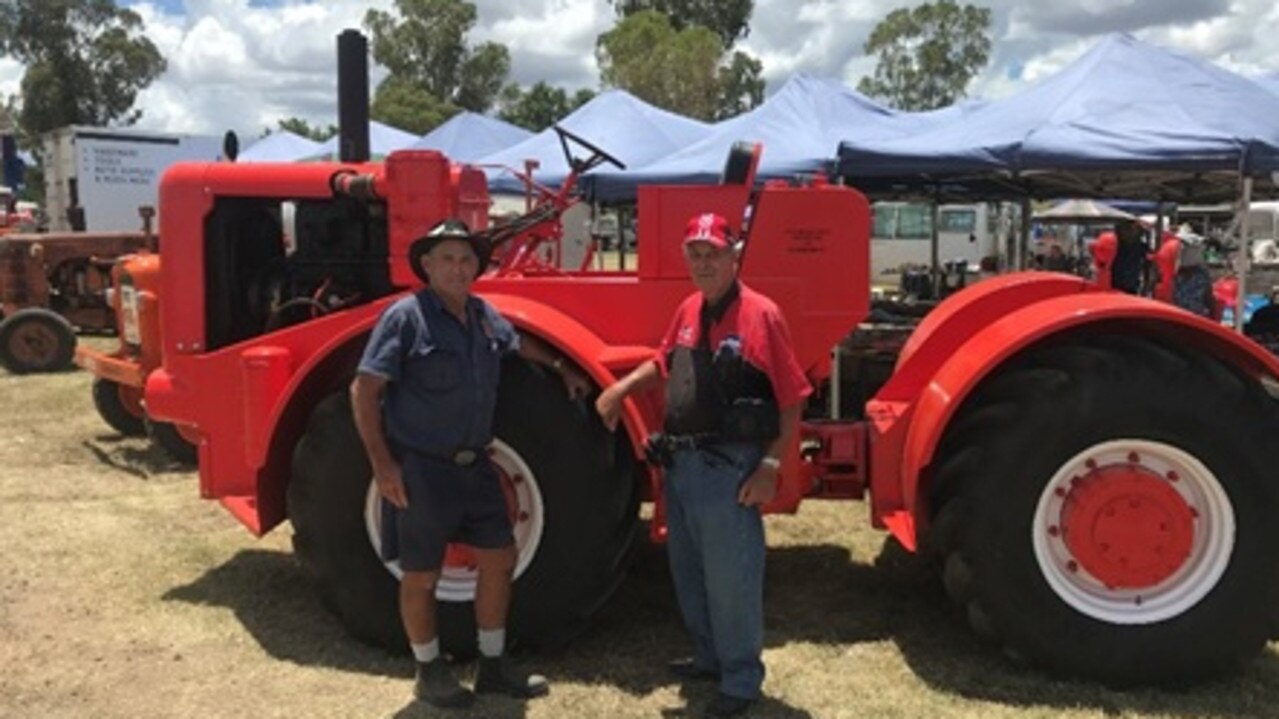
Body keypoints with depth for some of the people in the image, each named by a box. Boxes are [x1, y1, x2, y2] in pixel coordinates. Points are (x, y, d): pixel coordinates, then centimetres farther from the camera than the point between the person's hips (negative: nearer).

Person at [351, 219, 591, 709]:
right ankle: (429, 673, 26)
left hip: (473, 465, 7)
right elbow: (363, 392, -15)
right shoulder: (406, 317, -14)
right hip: (420, 468, -7)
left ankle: (493, 666, 27)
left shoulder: (484, 315, 7)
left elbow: (518, 342, 31)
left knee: (499, 558, 11)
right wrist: (382, 464, -20)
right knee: (422, 576, 6)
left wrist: (562, 367, 34)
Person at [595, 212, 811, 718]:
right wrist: (620, 388, 9)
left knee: (730, 579, 2)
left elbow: (792, 400, -13)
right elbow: (663, 363, 26)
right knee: (689, 572, 20)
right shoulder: (688, 311, 9)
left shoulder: (760, 314, -13)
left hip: (728, 467, -8)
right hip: (680, 462, 8)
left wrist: (770, 466, -17)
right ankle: (709, 657, 38)